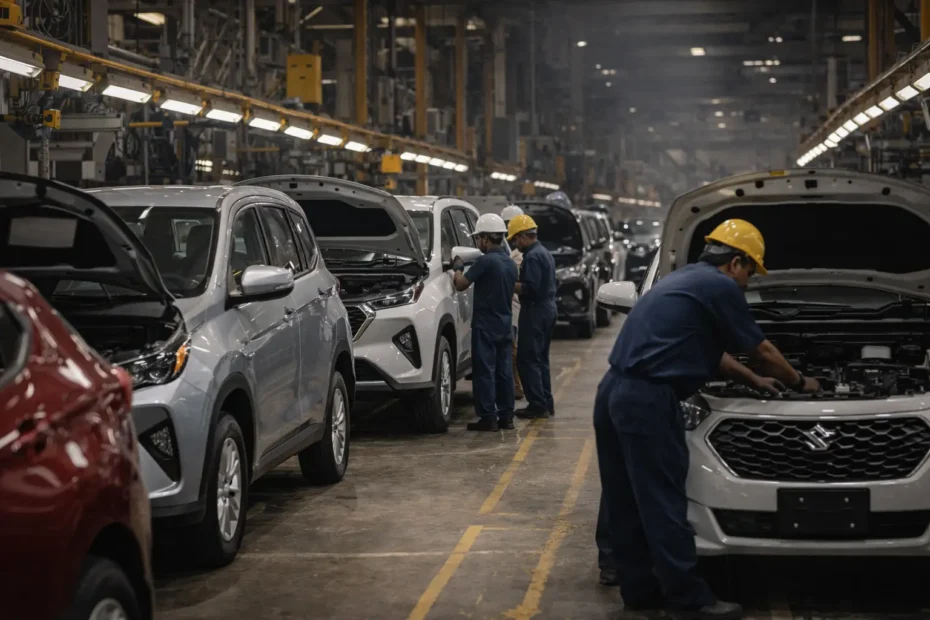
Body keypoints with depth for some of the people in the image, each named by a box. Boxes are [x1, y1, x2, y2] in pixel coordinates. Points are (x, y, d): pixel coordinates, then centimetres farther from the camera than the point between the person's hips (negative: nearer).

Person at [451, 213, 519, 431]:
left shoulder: (486, 261, -16)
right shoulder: (510, 263, 11)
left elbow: (461, 284, -13)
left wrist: (457, 268, 5)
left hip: (486, 324, -8)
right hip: (505, 323, 8)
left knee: (484, 371, -5)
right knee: (503, 370, 10)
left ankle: (488, 417, -6)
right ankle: (506, 416, 13)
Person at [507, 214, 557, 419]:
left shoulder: (532, 256, -16)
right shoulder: (545, 253, 16)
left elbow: (530, 288, -24)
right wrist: (516, 281, 15)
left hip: (535, 311, -10)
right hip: (548, 308, 10)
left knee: (527, 360, -6)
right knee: (540, 359, 16)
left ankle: (537, 405, -8)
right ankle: (546, 404, 19)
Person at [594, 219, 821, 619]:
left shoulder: (683, 280, 24)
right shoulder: (720, 287, -4)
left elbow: (708, 350, 35)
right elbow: (762, 351, 6)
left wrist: (753, 380, 42)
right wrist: (799, 383, 22)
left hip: (613, 392, 10)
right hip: (646, 401, -10)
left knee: (626, 502, 13)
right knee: (663, 503, -4)